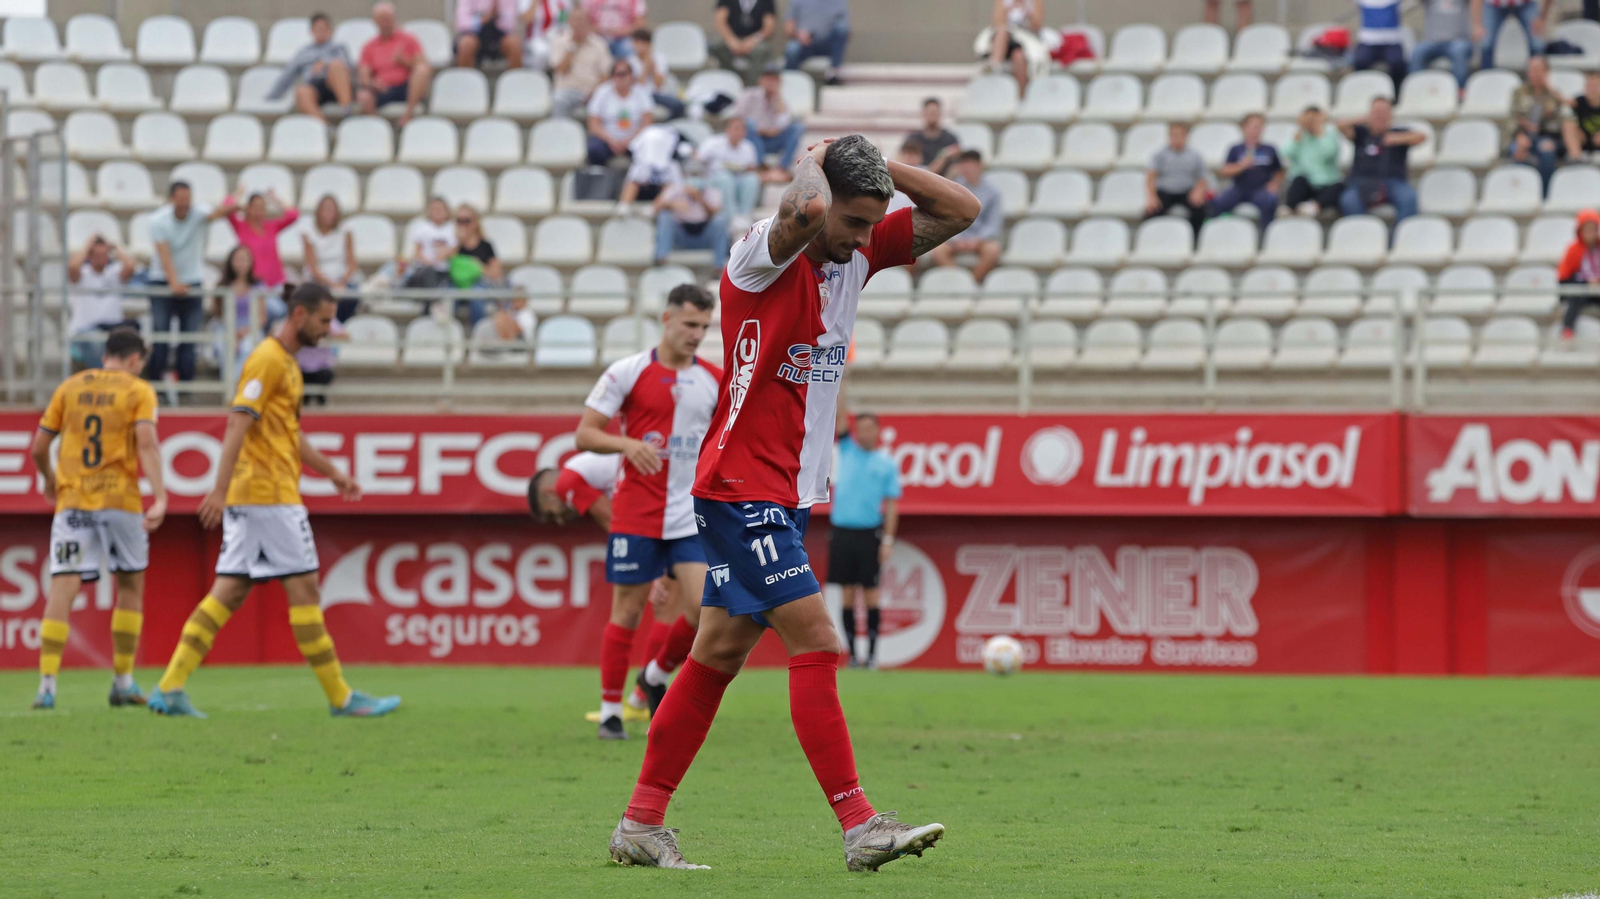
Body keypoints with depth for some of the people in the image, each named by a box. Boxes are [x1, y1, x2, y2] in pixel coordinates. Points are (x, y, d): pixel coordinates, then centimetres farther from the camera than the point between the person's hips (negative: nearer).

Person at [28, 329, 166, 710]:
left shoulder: (69, 388, 11)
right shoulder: (138, 391, 3)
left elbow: (38, 448, 12)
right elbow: (147, 443, -12)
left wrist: (50, 480, 31)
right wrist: (159, 497, -18)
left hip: (71, 501, 2)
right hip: (120, 501, -2)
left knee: (62, 589, -5)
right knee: (130, 587, 16)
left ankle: (47, 685, -18)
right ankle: (123, 682, 17)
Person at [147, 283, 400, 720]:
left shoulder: (286, 363, 20)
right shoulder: (268, 360, -12)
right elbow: (238, 426, -19)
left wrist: (333, 473, 30)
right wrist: (220, 490, -25)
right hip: (268, 493, -10)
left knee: (230, 592, 4)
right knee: (304, 587, -5)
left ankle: (170, 688, -1)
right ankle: (340, 696, 0)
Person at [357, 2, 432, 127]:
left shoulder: (408, 39, 13)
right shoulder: (370, 47, 16)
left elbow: (423, 66, 4)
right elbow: (364, 78, 6)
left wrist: (404, 61, -14)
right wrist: (372, 83, -18)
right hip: (383, 90, 0)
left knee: (423, 70, -31)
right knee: (364, 97, -34)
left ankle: (408, 114, -30)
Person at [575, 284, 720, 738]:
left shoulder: (716, 380, 7)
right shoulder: (628, 372, -4)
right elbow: (585, 433, -4)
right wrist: (627, 444, -22)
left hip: (692, 517, 3)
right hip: (636, 514, -3)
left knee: (708, 608, -9)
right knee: (628, 611, -1)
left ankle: (656, 678, 17)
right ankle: (610, 710, 11)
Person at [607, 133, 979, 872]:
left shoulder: (855, 255, 7)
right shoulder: (763, 255, -15)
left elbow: (959, 210, 7)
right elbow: (803, 210, -38)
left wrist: (879, 166, -3)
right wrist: (814, 164, -16)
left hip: (788, 493, 9)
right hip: (741, 486, -9)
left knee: (719, 654, 9)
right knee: (816, 643, -14)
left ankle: (641, 823, 14)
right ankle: (859, 826, -17)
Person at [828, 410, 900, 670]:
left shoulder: (886, 463, 4)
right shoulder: (847, 449, 10)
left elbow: (892, 504, 2)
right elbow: (839, 418, 4)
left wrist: (888, 540, -5)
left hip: (869, 534, -2)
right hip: (842, 531, 2)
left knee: (870, 592, -3)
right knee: (848, 593, 1)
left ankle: (872, 653, 0)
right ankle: (852, 653, 4)